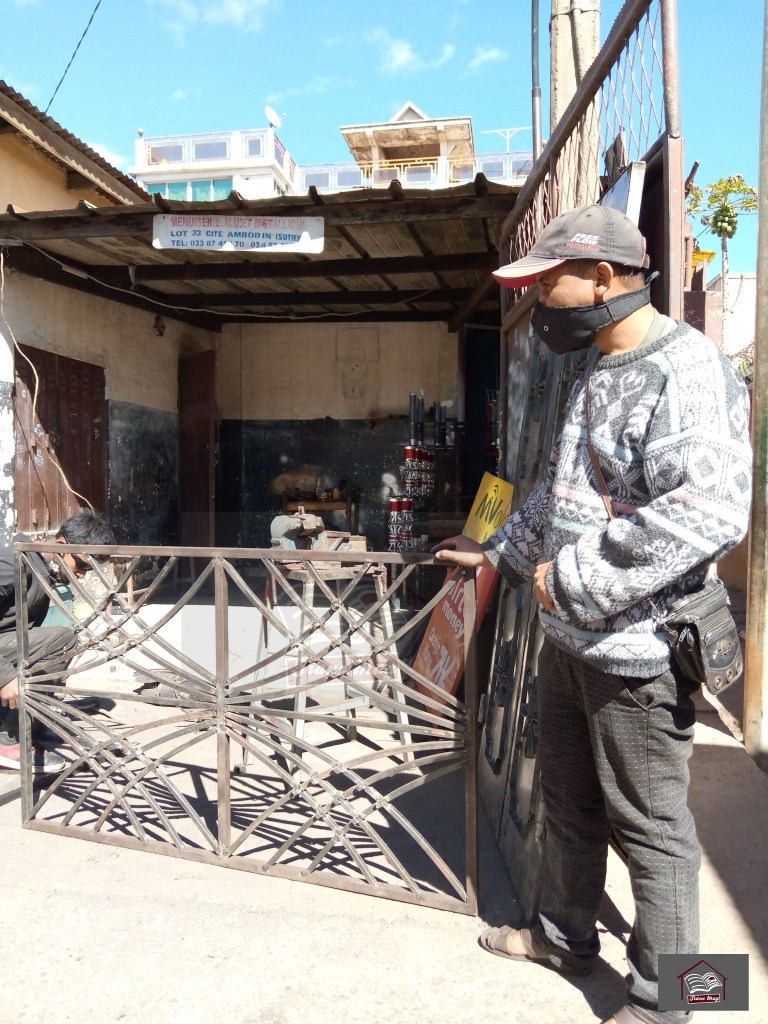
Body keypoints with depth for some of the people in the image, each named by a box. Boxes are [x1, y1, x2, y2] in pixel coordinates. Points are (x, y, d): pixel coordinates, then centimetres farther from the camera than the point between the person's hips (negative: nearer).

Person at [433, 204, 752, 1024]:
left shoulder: (686, 368, -18)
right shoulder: (597, 374, 13)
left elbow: (710, 509, -31)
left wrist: (577, 577, -25)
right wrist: (497, 553, 24)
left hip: (638, 649, -9)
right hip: (567, 637, 9)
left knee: (649, 826, 7)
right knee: (567, 799, 22)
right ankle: (564, 934, 44)